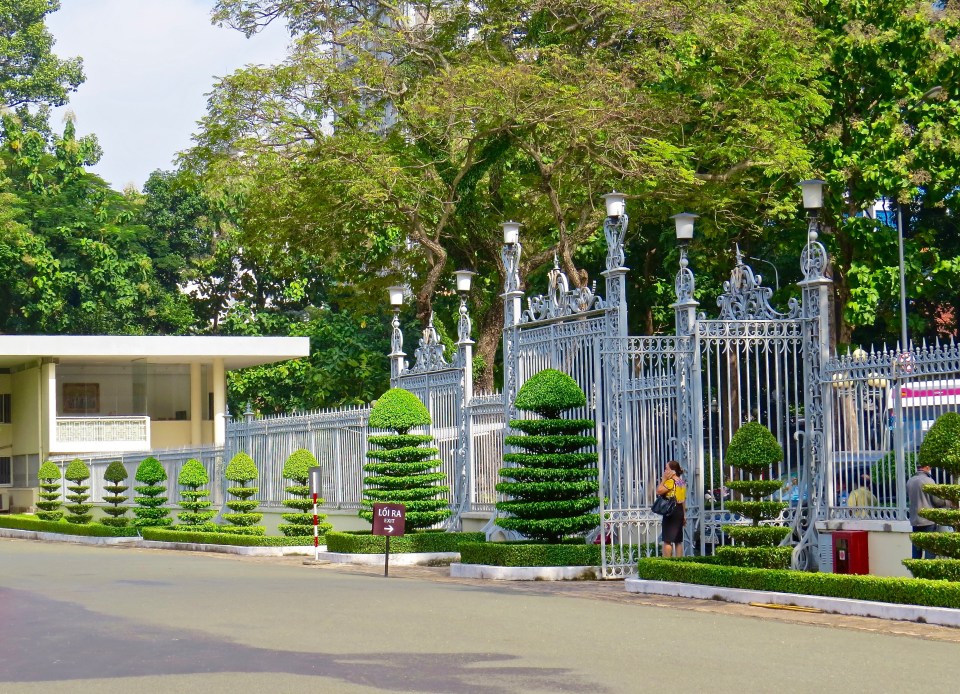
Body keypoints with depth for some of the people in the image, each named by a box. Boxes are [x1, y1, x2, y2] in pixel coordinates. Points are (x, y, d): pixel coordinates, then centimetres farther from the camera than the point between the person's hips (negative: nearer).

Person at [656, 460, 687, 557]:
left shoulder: (671, 481, -14)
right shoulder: (682, 482, 12)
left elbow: (659, 491, -19)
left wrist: (664, 479, -11)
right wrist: (684, 515, 21)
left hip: (671, 512, -8)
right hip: (680, 512, 8)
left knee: (667, 540, -6)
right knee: (678, 541, 11)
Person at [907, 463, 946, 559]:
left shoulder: (909, 482, 5)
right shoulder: (929, 481, -12)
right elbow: (936, 501, -9)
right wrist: (947, 502, 8)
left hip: (914, 520, 6)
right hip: (929, 520, -6)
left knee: (916, 551, 11)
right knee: (930, 551, -1)